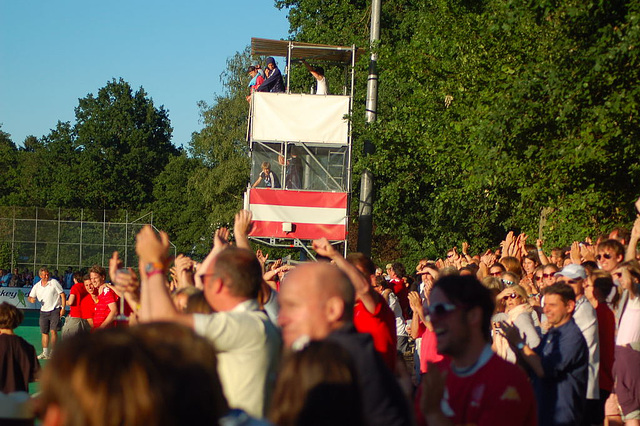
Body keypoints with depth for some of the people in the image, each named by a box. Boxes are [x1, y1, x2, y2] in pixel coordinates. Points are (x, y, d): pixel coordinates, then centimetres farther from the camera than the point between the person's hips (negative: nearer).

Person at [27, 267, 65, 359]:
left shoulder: (54, 283, -6)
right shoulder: (37, 286, 5)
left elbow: (63, 295, -4)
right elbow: (31, 297, 12)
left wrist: (63, 308, -10)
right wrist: (31, 299, -14)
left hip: (55, 310, -4)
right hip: (43, 311, 4)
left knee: (53, 331, -12)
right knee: (44, 333, 5)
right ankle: (45, 353, 12)